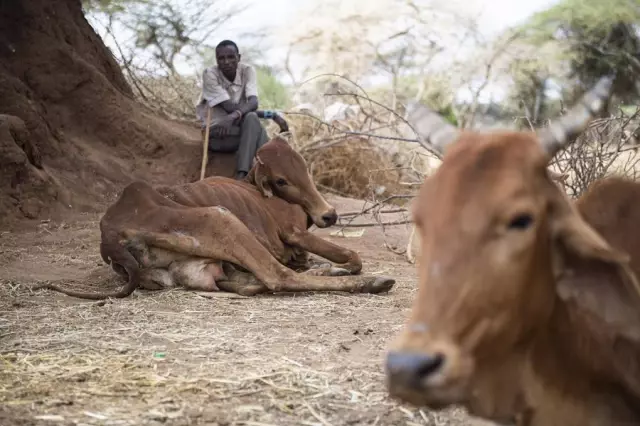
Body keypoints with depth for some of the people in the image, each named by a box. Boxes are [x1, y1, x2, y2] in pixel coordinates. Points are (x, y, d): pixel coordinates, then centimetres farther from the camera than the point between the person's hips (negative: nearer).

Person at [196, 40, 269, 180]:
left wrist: (234, 116, -44)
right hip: (216, 133, -3)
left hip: (240, 127, 3)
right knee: (253, 118, -29)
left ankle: (242, 175, -39)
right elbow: (229, 107, -22)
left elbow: (253, 102, -22)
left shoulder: (247, 70, -7)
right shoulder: (210, 74, -15)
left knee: (251, 118, -31)